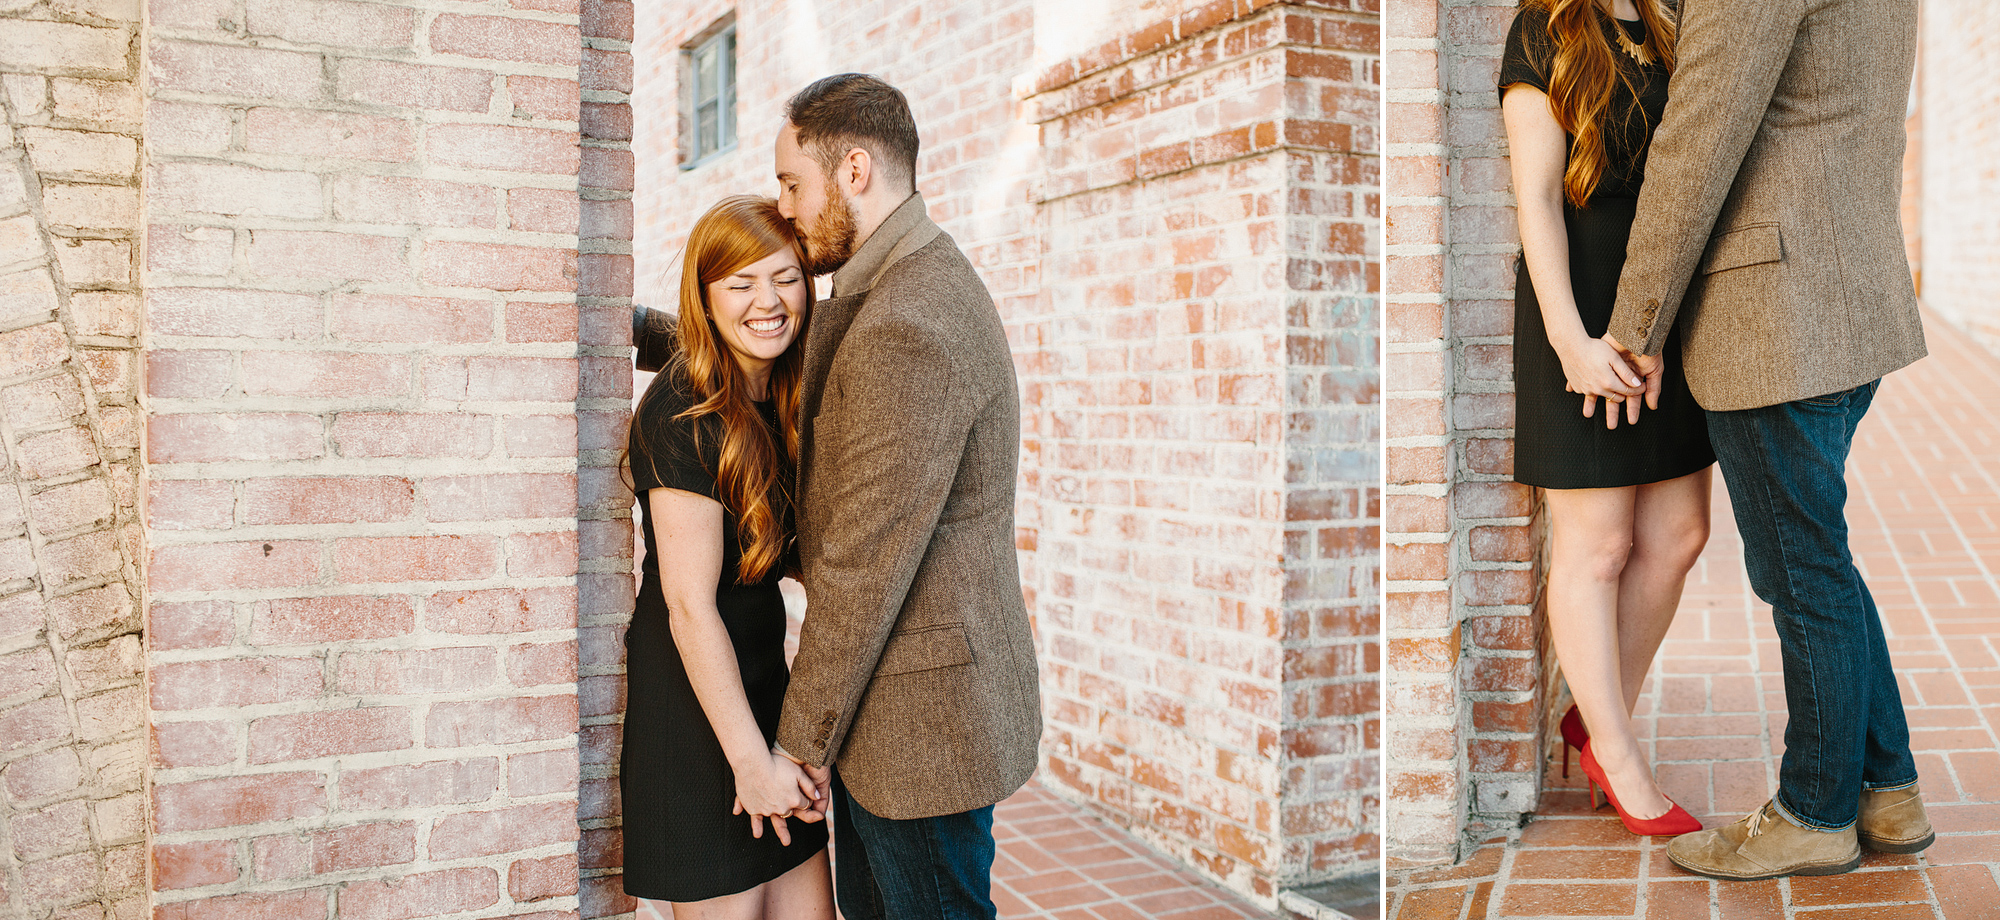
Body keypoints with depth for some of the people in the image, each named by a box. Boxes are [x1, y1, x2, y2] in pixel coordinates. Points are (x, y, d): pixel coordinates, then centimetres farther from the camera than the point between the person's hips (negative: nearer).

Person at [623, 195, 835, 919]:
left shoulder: (782, 403, 7)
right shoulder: (684, 415, -18)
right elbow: (690, 606, -19)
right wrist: (751, 760, -16)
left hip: (765, 687, 8)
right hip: (694, 705, -8)